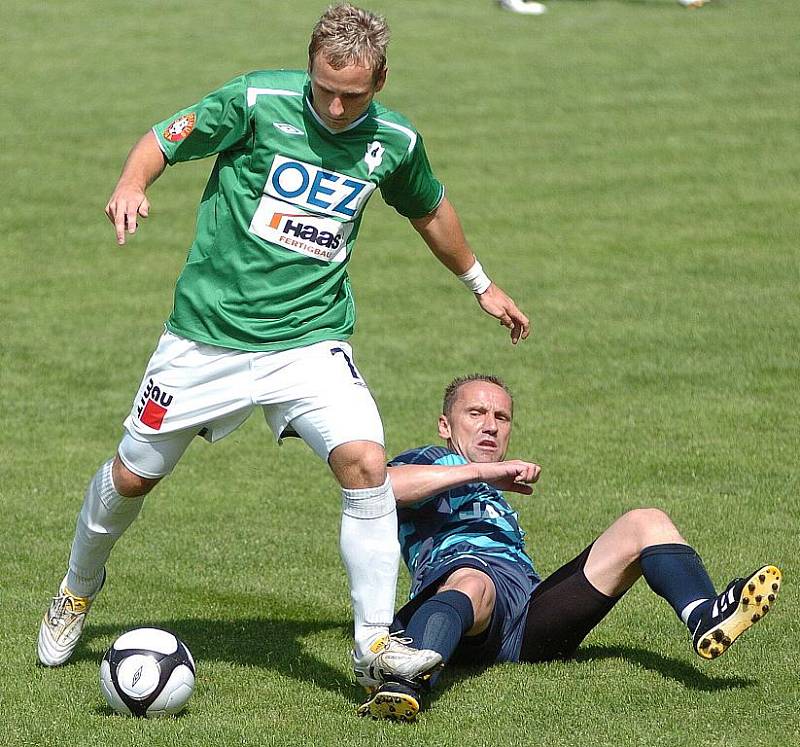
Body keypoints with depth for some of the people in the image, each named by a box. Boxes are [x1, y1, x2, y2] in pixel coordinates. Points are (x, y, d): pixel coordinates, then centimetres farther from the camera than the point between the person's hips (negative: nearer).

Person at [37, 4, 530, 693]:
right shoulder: (259, 101, -12)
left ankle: (375, 641, -10)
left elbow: (430, 209, 20)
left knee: (366, 463, -21)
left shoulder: (395, 141, 0)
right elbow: (163, 140, -6)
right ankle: (78, 591, 40)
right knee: (133, 475, 10)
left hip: (311, 339, 1)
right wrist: (132, 184, -28)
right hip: (208, 333, -1)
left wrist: (480, 283, 32)